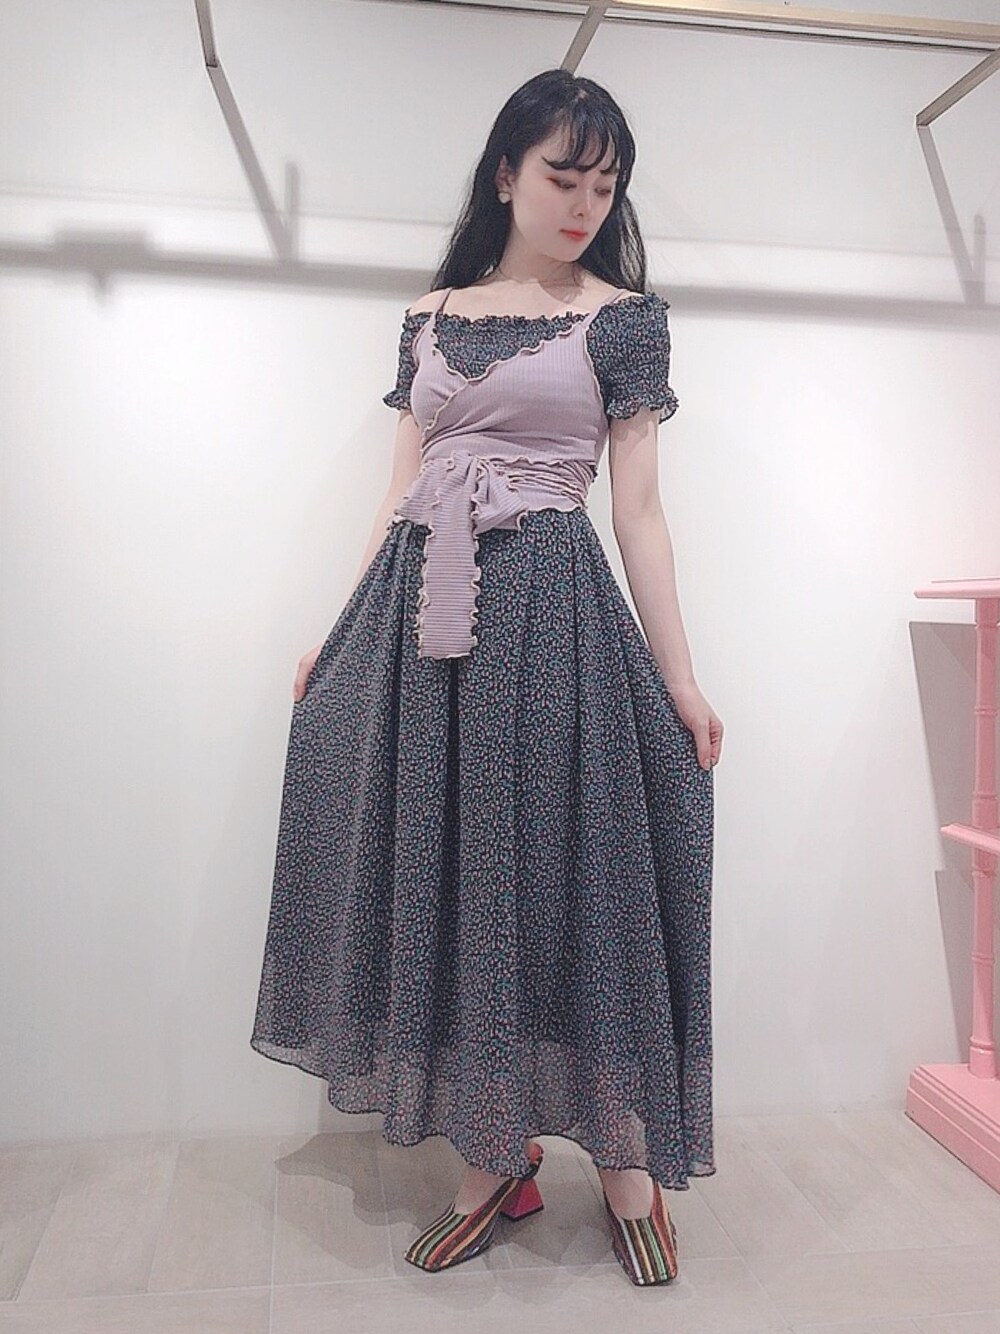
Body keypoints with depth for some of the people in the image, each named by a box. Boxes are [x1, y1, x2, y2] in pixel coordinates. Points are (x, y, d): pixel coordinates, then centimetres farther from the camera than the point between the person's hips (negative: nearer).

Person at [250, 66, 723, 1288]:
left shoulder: (622, 317, 6)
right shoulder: (431, 316, 15)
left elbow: (637, 510, 1)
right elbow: (400, 491, 14)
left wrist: (679, 678, -4)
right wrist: (340, 636, 11)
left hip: (549, 610, -4)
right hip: (419, 613, 4)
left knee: (565, 863, -3)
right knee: (442, 870, 4)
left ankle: (626, 1163, 16)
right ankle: (496, 1160, 19)